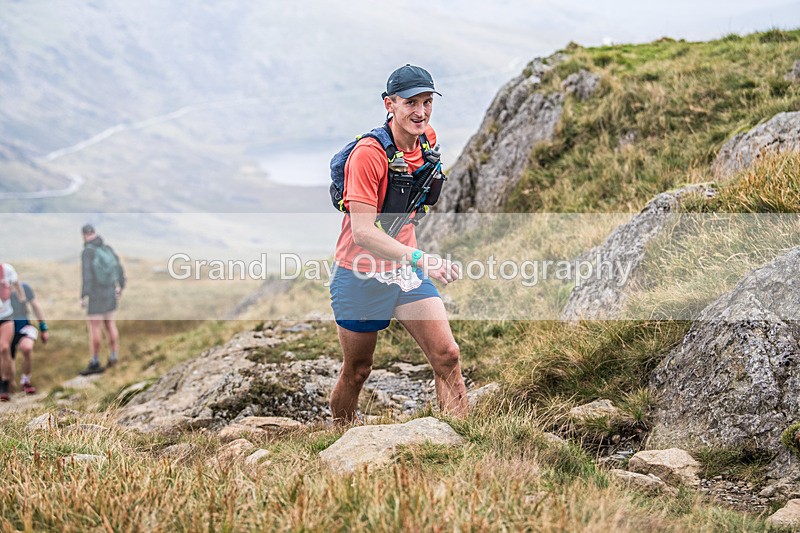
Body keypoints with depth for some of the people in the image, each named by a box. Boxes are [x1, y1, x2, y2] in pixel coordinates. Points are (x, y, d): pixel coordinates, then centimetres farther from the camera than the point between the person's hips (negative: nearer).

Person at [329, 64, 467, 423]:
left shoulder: (428, 139, -1)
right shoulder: (368, 153, -23)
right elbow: (363, 233, -28)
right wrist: (420, 258, -39)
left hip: (407, 271, 6)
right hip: (362, 275, -5)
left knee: (447, 356, -8)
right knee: (356, 371, 8)